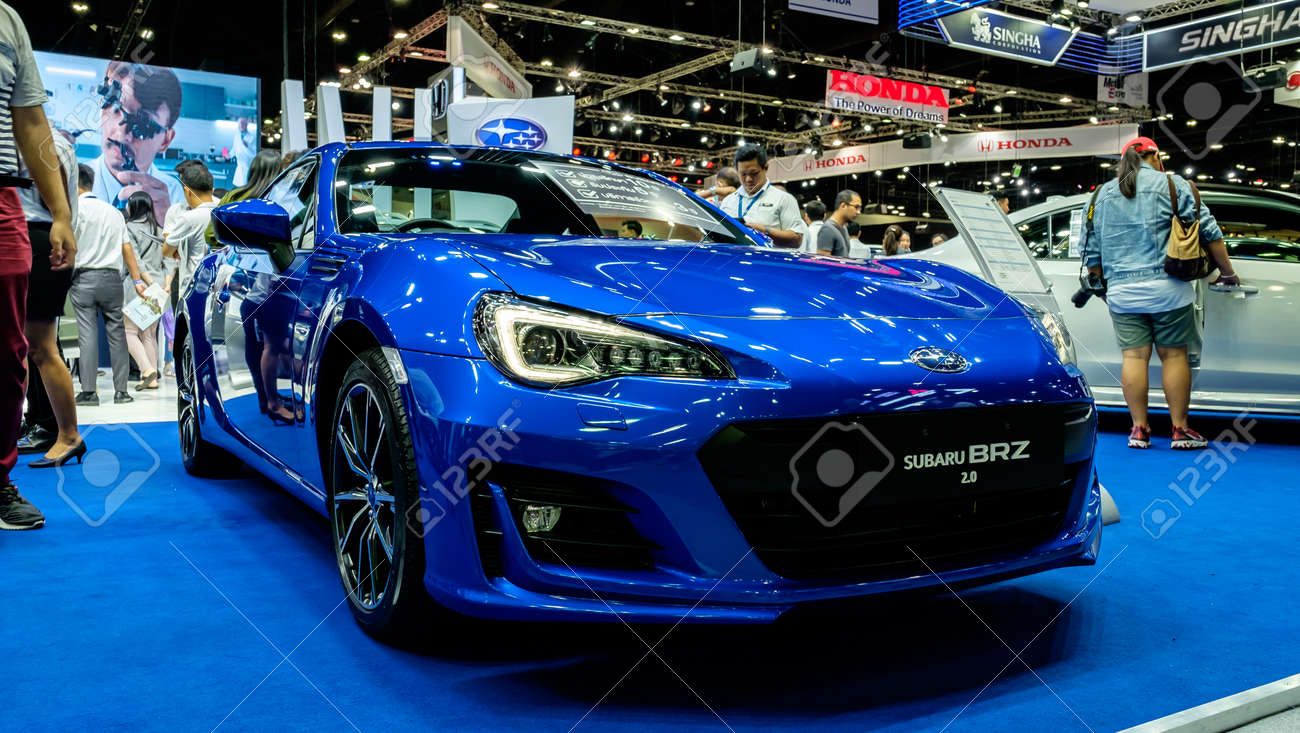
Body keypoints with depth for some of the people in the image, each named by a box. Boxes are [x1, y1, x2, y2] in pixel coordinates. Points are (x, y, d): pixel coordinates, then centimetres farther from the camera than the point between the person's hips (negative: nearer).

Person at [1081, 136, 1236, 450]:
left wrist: (1102, 283, 26)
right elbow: (1209, 232, 2)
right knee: (1173, 355, 3)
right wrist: (1227, 272, 12)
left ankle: (1139, 428, 5)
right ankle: (1180, 429, 7)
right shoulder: (1172, 184, 2)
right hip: (1168, 289, -3)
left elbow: (1090, 251, 14)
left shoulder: (1101, 194, 12)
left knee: (1133, 356, 3)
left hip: (1121, 292, 3)